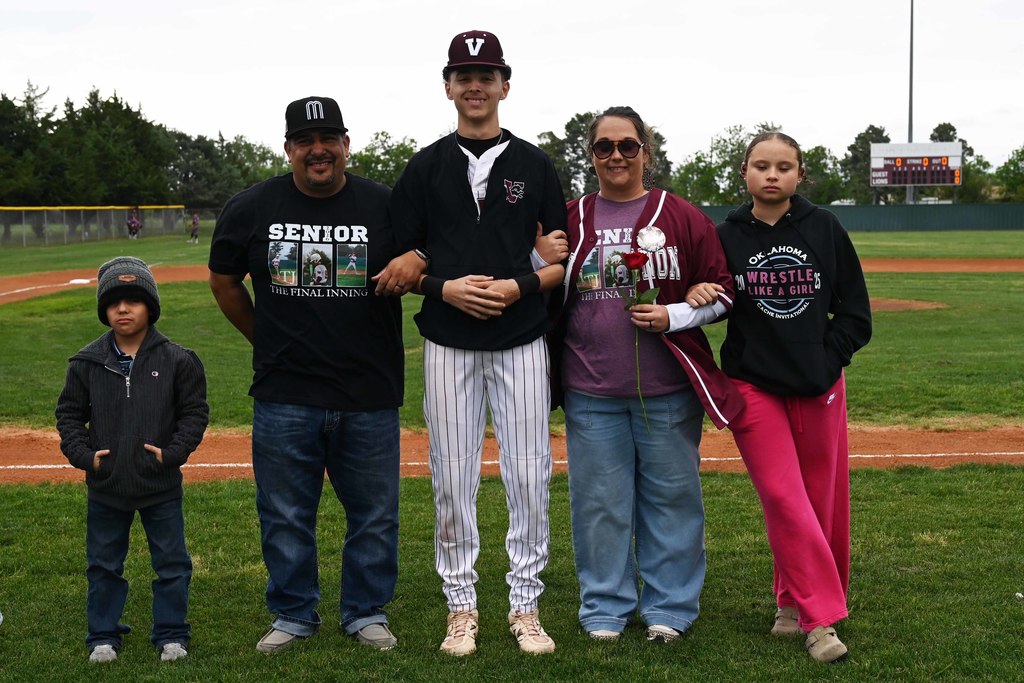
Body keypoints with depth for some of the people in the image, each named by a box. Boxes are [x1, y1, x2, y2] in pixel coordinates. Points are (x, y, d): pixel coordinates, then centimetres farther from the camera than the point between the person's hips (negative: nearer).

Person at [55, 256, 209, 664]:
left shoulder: (177, 360, -6)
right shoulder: (87, 363, -1)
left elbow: (195, 412, -1)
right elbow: (69, 413, 6)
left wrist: (173, 453, -13)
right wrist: (83, 454, -8)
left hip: (161, 485, -1)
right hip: (105, 486, 1)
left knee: (172, 564, 9)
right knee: (104, 565, 13)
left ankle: (171, 634, 24)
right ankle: (103, 636, 28)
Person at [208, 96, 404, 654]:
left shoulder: (387, 206, -1)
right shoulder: (251, 208, 2)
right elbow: (223, 280, 14)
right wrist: (266, 339, 12)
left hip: (370, 397, 0)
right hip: (284, 395, 1)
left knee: (374, 513, 9)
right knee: (285, 513, 9)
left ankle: (366, 612, 25)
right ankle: (293, 614, 25)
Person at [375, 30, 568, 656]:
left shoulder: (534, 164, 6)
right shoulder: (426, 167, 6)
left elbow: (563, 256, 6)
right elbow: (401, 262, 6)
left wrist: (519, 286, -11)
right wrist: (444, 287, -12)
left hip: (522, 340, 0)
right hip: (449, 343, 0)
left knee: (530, 475, 1)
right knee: (453, 477, 3)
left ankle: (525, 604, 13)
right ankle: (462, 605, 15)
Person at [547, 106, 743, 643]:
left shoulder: (682, 217, 2)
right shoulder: (571, 219, 8)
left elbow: (722, 293, 4)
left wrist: (672, 316, -12)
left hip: (667, 389, -1)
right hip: (591, 392, 2)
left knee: (671, 497, 5)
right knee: (599, 500, 7)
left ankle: (668, 607, 19)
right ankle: (605, 607, 21)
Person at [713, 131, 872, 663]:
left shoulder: (824, 229, 2)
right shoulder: (726, 237, 1)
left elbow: (855, 314, 4)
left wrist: (827, 360, -6)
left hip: (820, 386, 1)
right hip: (753, 387, -1)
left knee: (821, 500, 7)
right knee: (784, 498, -7)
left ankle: (795, 600, 25)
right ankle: (820, 617, -2)